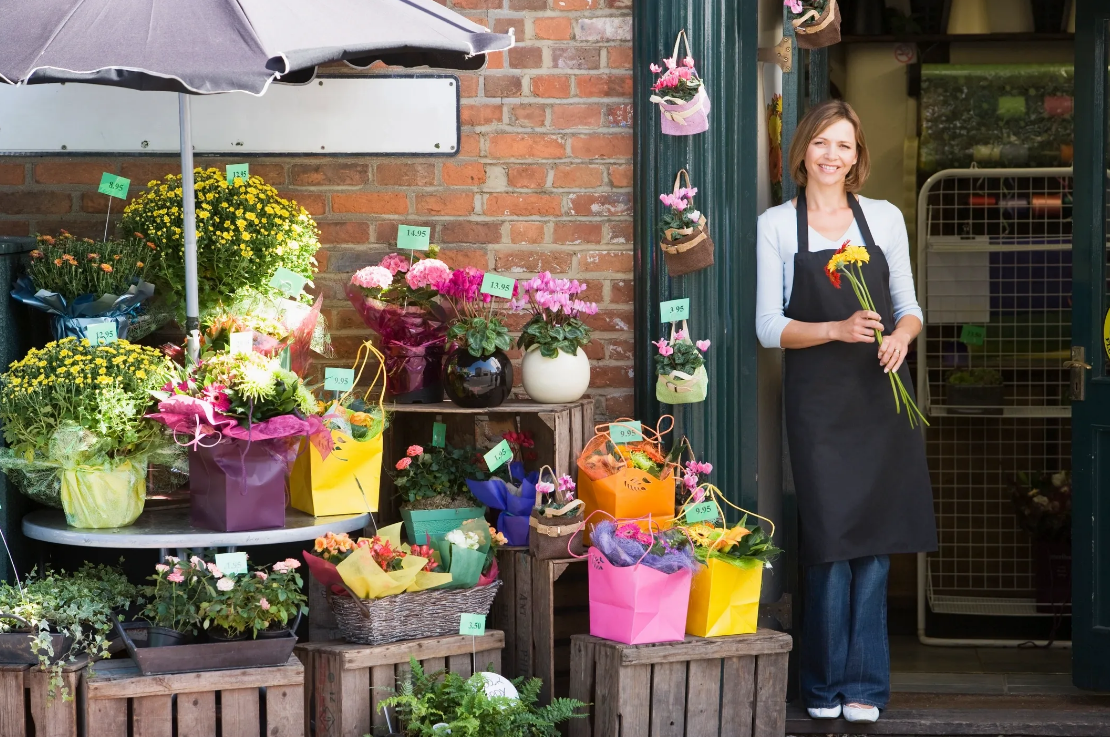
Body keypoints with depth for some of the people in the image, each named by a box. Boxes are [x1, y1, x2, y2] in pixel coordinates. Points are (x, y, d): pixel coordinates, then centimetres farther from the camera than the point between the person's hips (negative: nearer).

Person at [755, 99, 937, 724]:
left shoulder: (885, 218, 10)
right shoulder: (777, 226, 3)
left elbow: (909, 307, 14)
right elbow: (770, 327, -1)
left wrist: (902, 333, -10)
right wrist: (838, 329, -16)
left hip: (881, 392, 2)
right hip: (818, 398, -2)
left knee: (875, 540, 0)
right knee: (831, 537, -5)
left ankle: (863, 685, 8)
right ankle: (826, 683, 8)